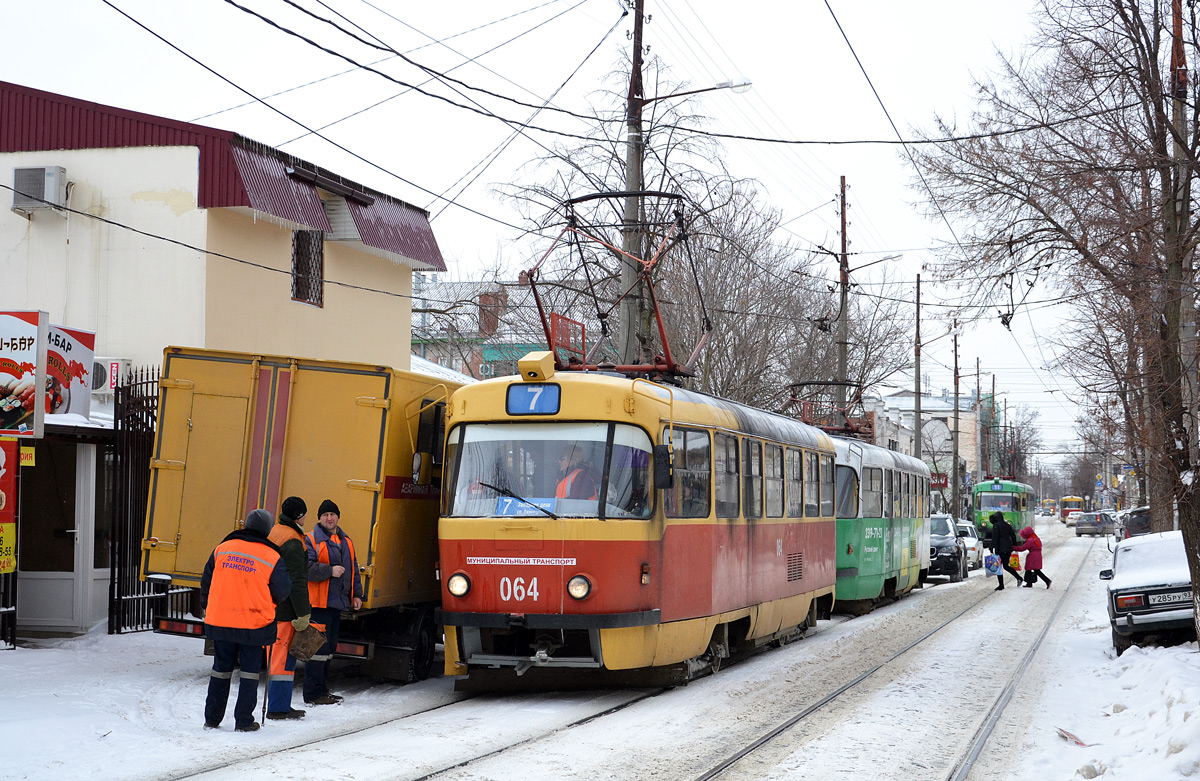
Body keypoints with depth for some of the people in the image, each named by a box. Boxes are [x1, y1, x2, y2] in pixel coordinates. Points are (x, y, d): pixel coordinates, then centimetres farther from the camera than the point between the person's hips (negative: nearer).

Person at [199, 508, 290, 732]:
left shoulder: (222, 550, 2)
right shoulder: (272, 558, -8)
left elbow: (206, 582, 9)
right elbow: (282, 592, -6)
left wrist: (207, 609, 24)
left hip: (220, 621, 3)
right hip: (253, 624, -3)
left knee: (221, 669, 15)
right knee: (250, 670, 8)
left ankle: (212, 718, 20)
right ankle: (244, 721, 6)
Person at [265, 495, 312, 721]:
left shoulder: (273, 534, 14)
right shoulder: (292, 543, -16)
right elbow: (296, 582, -20)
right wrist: (303, 614, -18)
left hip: (269, 607, 10)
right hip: (285, 611, -10)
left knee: (277, 657, 13)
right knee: (284, 657, -6)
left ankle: (280, 705, 18)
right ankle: (278, 708, -4)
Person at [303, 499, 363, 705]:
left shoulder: (346, 541, 18)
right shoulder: (311, 540, -5)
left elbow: (353, 569, 22)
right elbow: (305, 568, -16)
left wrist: (356, 595, 14)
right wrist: (330, 571, -21)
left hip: (337, 603, 8)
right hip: (318, 603, -8)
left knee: (329, 647, 14)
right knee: (318, 647, -9)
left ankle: (323, 690, 23)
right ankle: (313, 694, -5)